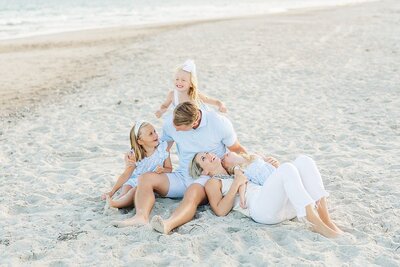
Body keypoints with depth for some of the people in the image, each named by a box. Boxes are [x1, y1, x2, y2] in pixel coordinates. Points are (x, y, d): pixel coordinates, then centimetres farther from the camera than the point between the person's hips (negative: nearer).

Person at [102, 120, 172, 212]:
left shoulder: (163, 147, -9)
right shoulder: (134, 155, -11)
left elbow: (169, 168, -1)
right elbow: (126, 175, -5)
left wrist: (162, 170, -26)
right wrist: (112, 192, -12)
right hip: (133, 181, 3)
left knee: (136, 190, -31)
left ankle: (113, 203, -43)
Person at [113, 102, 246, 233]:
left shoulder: (220, 123, -13)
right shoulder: (170, 122, -4)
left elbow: (237, 150, 1)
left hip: (209, 178, -5)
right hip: (182, 176, 5)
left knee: (193, 191, -40)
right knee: (146, 178, -18)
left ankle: (168, 225, -65)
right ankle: (141, 216, -43)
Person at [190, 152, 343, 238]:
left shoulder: (239, 172, 40)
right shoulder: (213, 183, 20)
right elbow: (220, 211, 2)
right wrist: (236, 184, -2)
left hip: (287, 205, 7)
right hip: (261, 208, -7)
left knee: (303, 160, -15)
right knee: (287, 168, -31)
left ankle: (326, 219, -26)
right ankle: (317, 224, -37)